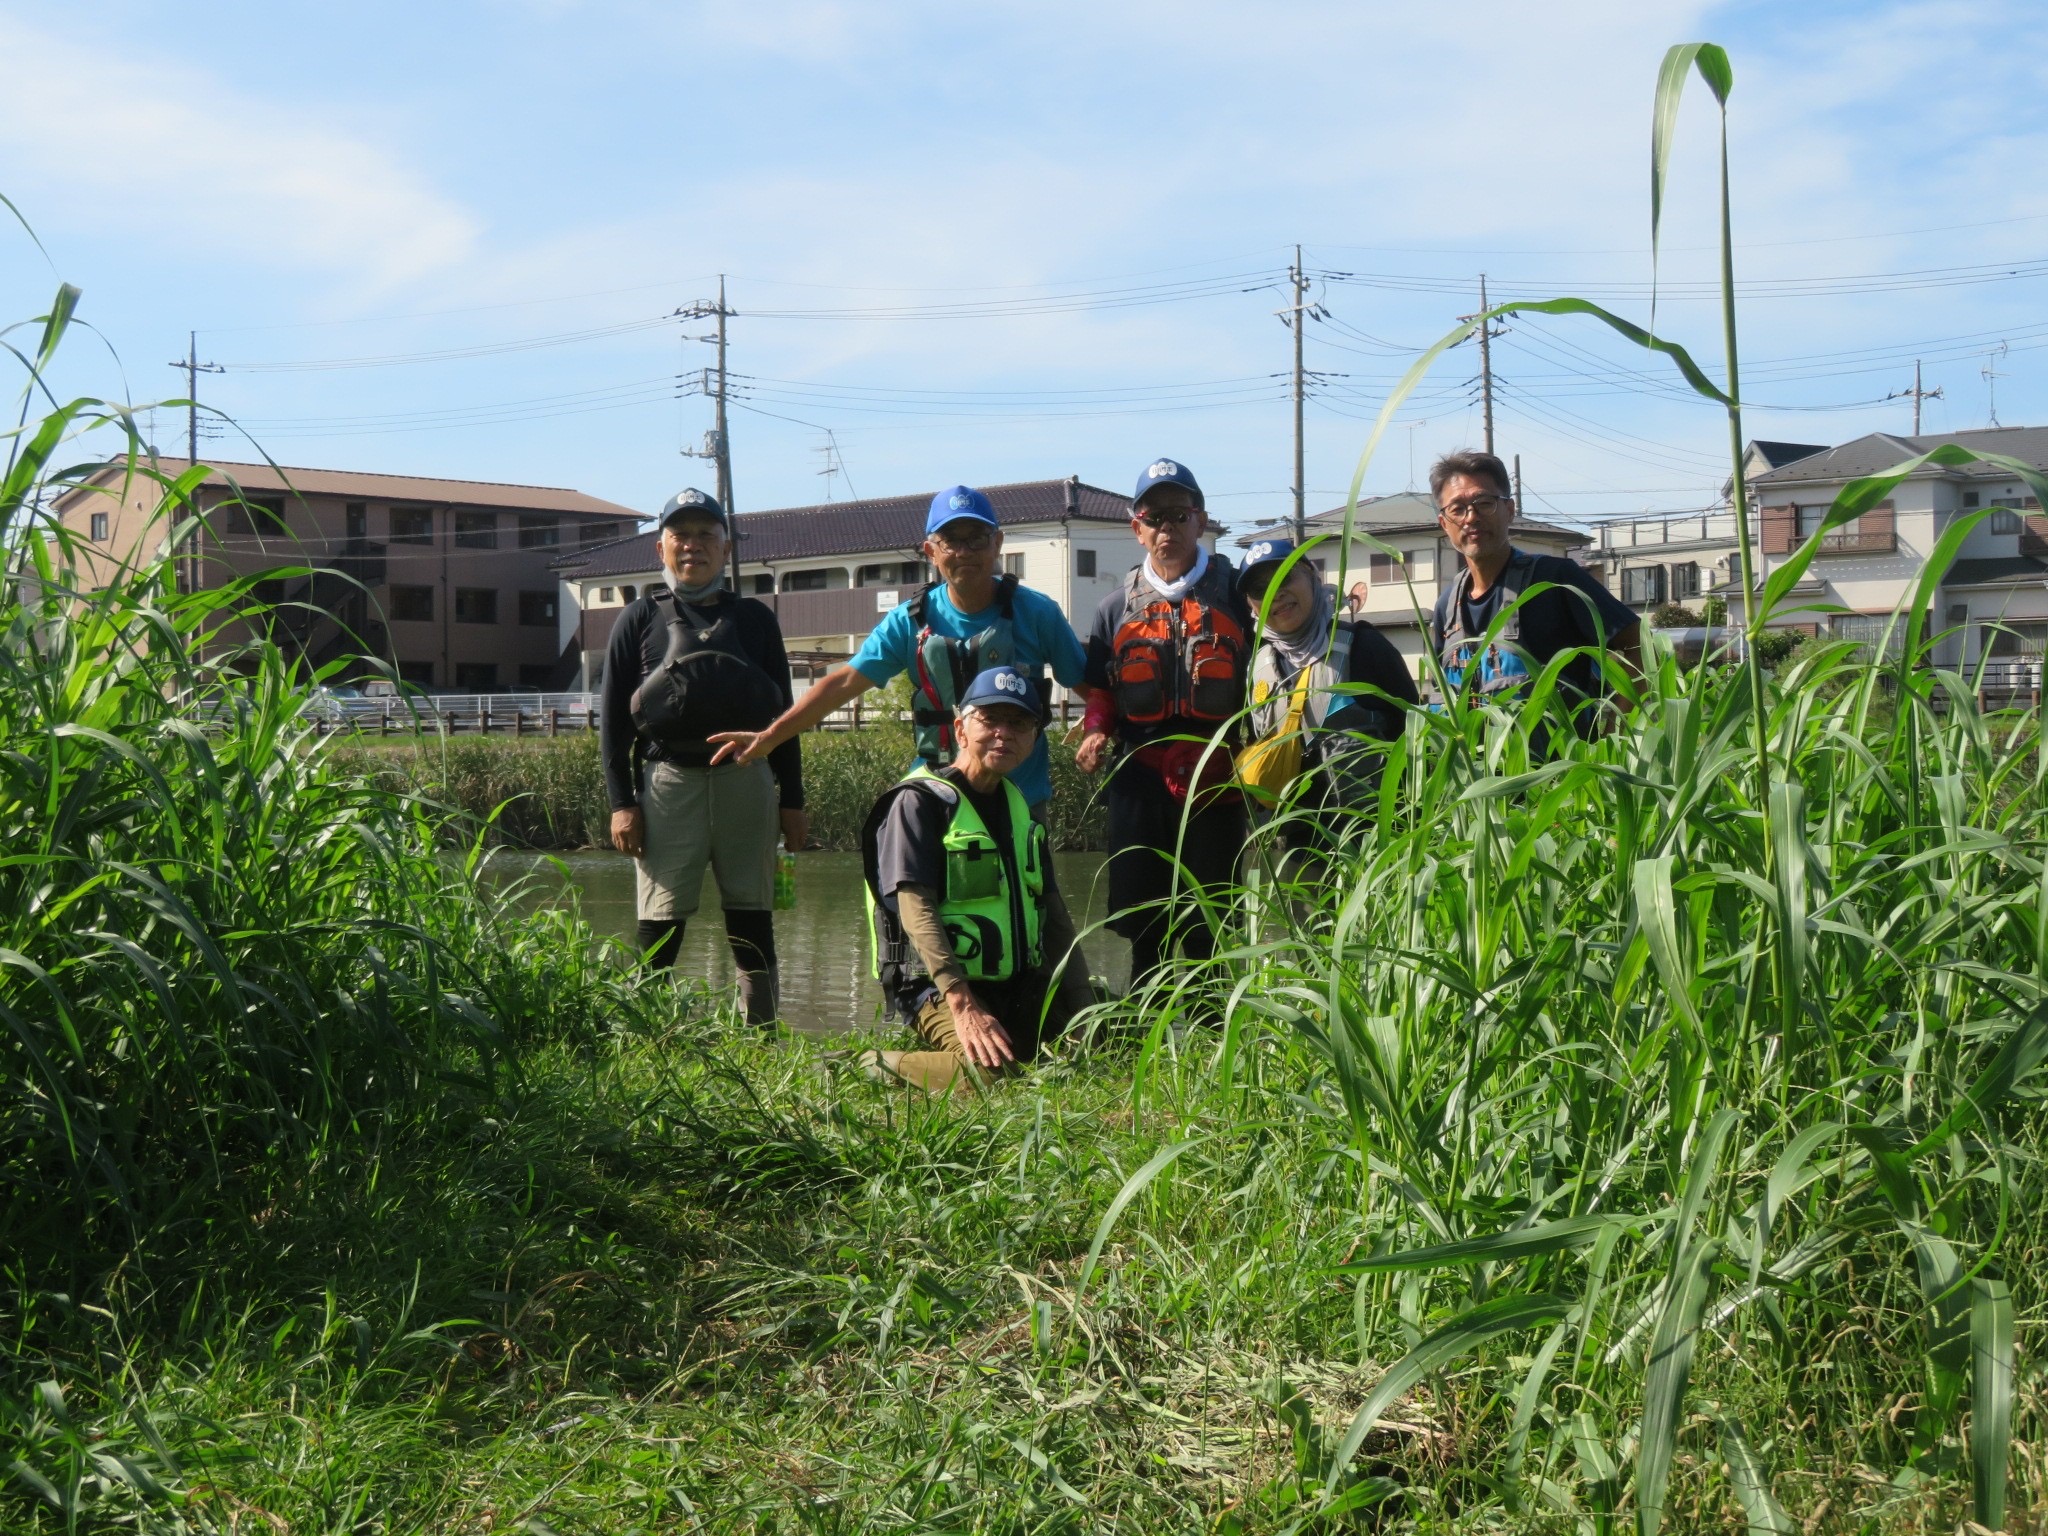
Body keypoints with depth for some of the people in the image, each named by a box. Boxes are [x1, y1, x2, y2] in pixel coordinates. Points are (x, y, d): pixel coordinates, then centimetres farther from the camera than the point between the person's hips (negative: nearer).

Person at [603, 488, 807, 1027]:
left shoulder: (754, 618, 14)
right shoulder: (641, 617, 10)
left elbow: (783, 713, 14)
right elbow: (612, 715, 6)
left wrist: (792, 800, 8)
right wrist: (621, 801, -3)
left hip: (746, 778, 2)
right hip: (667, 780, -2)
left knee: (753, 925, 4)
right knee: (661, 926, -3)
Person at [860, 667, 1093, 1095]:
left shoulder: (1019, 808, 18)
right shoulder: (918, 800, -6)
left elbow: (1052, 914, 18)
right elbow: (917, 910, -17)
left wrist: (1083, 1007, 6)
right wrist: (963, 1004, -28)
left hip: (1019, 984, 8)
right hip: (936, 984, -8)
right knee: (987, 1069, -33)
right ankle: (884, 1065, -5)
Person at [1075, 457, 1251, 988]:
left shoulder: (1236, 595, 4)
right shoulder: (1117, 608, 12)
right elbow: (1101, 690, 19)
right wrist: (1096, 732, -1)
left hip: (1215, 784, -2)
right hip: (1140, 785, 2)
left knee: (1208, 930, 3)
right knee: (1143, 924, 6)